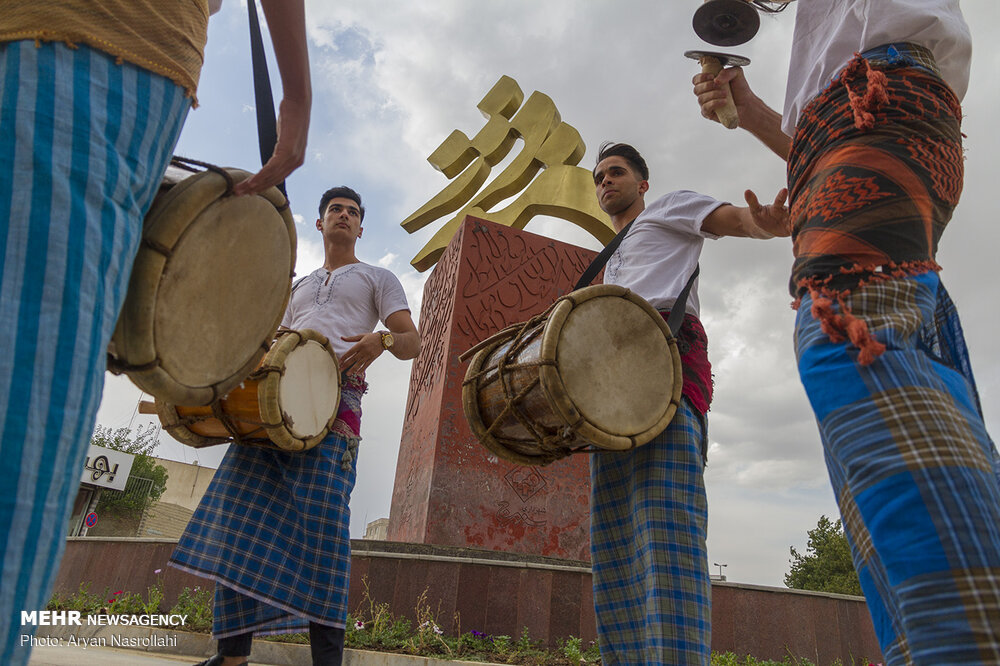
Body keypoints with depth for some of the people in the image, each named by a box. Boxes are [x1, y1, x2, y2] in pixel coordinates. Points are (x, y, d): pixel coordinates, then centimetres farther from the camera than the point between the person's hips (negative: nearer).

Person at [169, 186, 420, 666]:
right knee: (239, 507, -6)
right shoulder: (298, 288, 34)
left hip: (335, 392, -5)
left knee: (321, 510, -18)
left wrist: (382, 340, -17)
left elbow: (413, 342, 6)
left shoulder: (377, 279, 19)